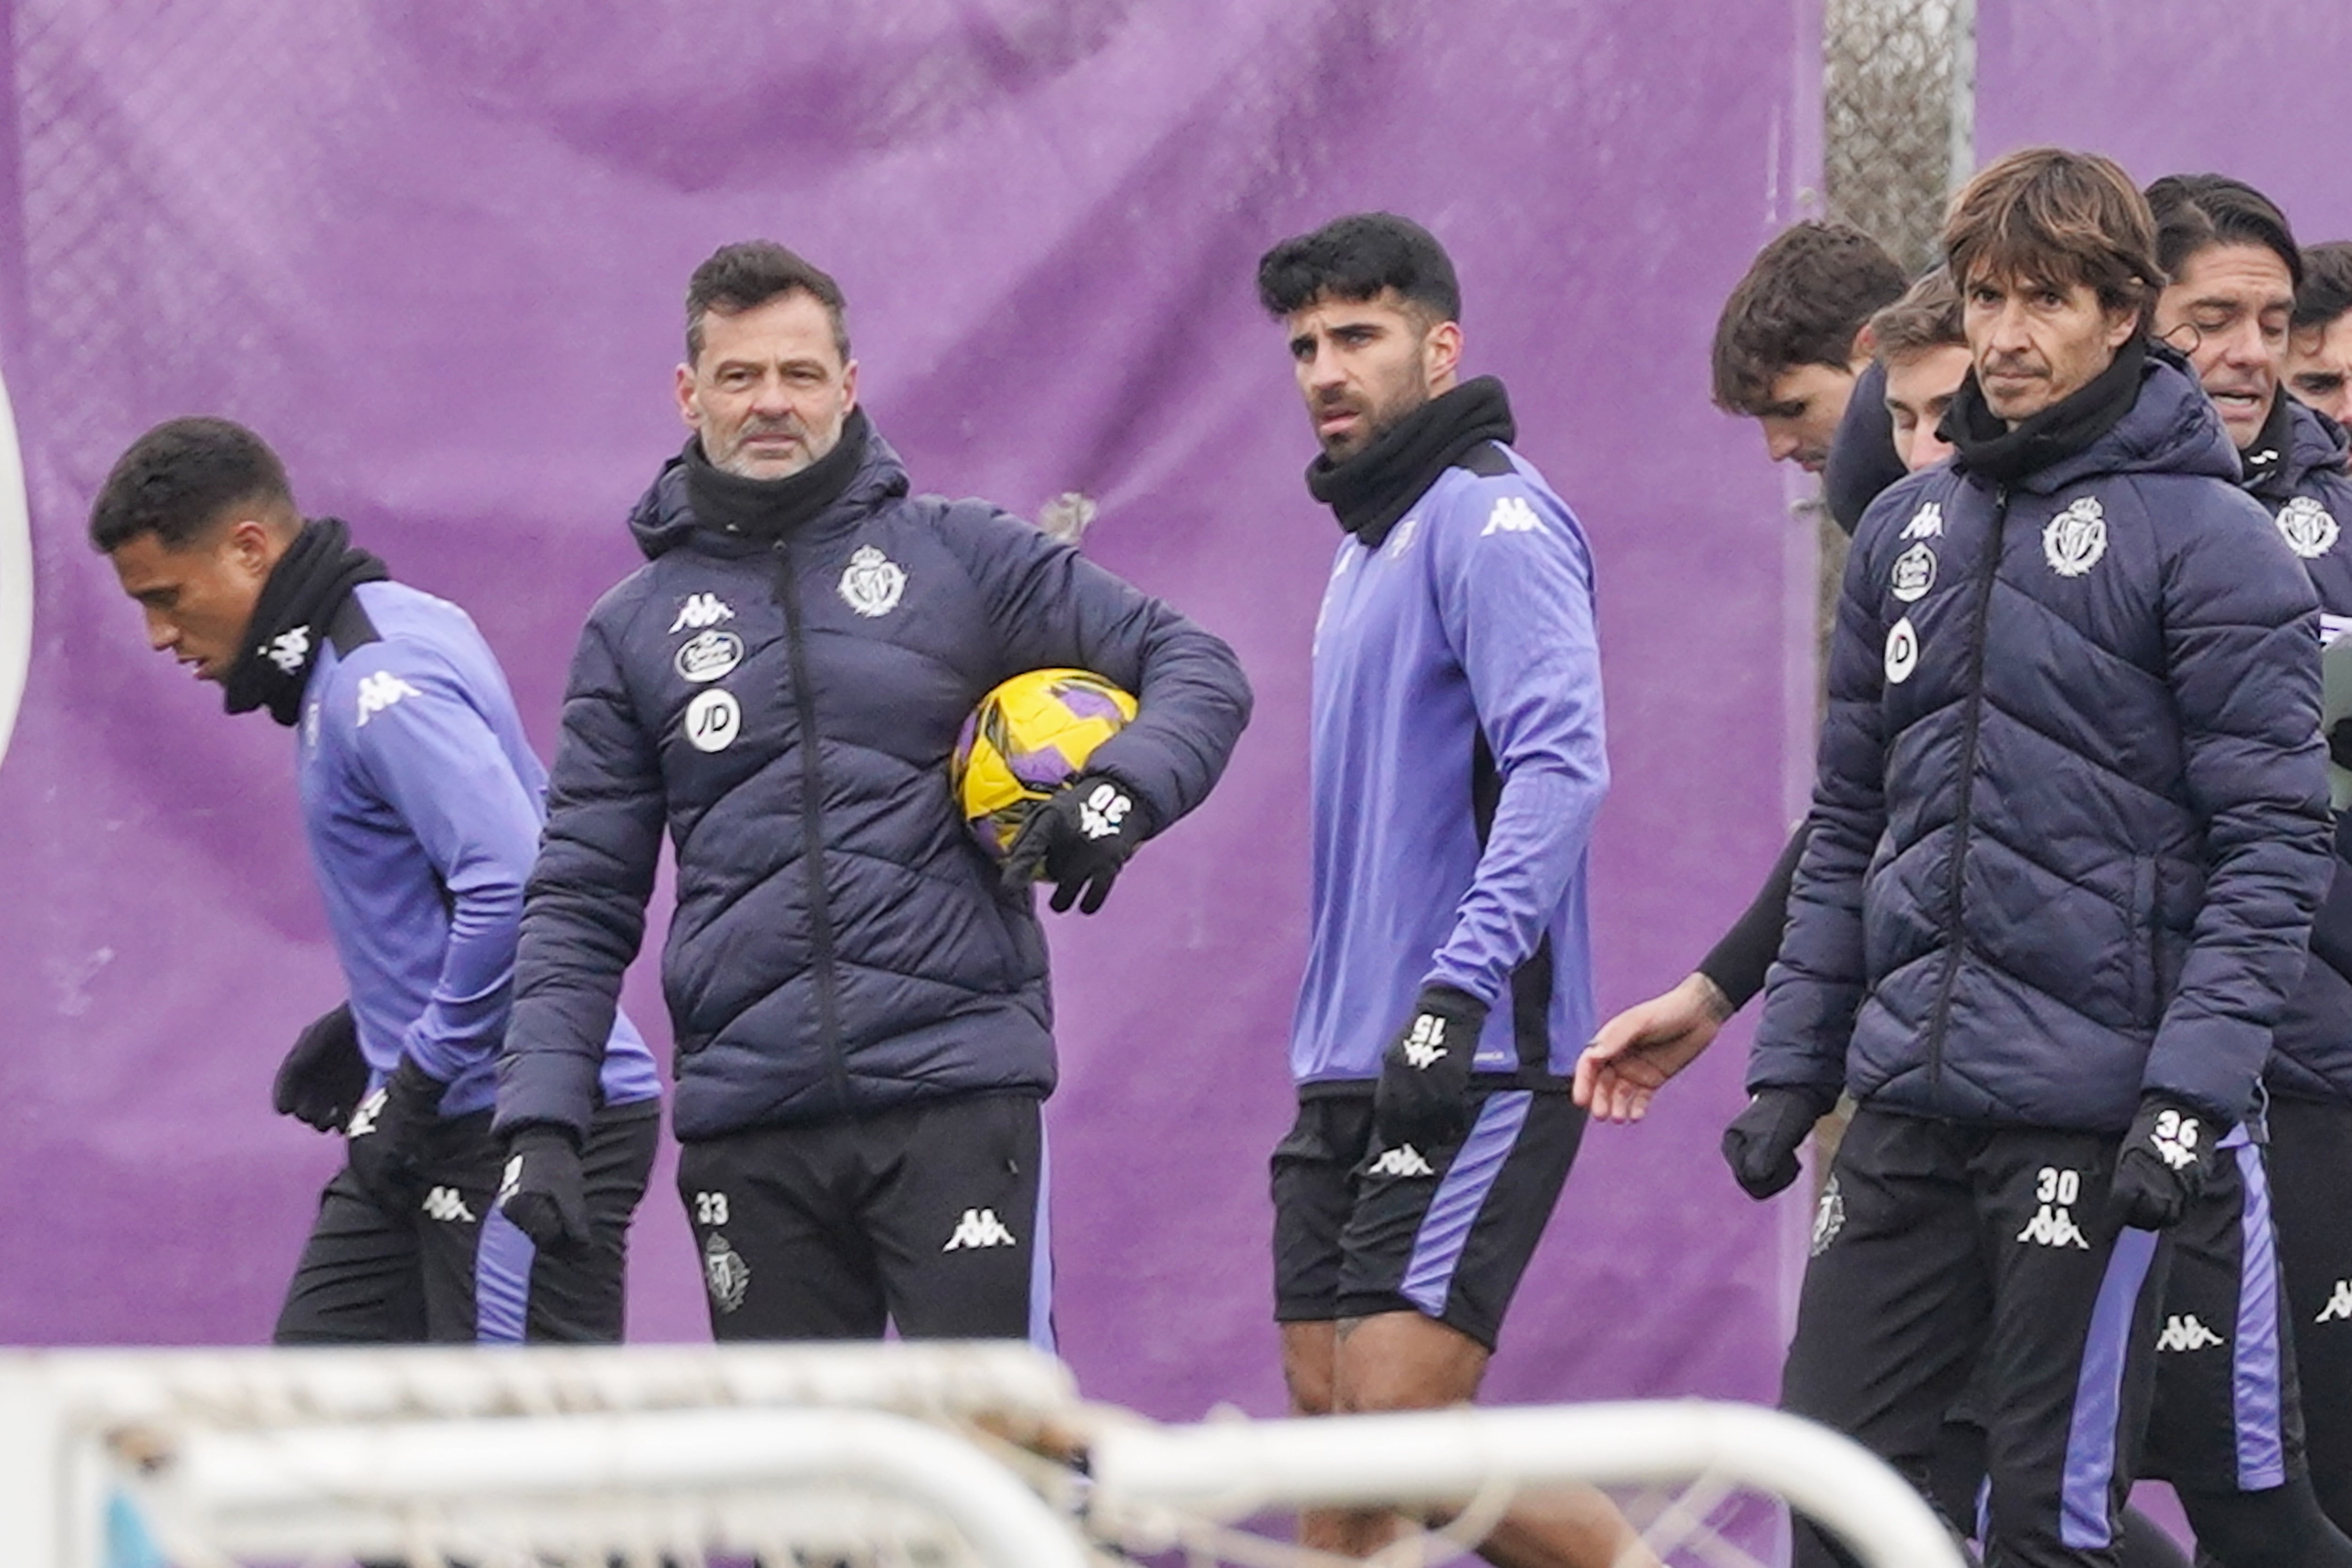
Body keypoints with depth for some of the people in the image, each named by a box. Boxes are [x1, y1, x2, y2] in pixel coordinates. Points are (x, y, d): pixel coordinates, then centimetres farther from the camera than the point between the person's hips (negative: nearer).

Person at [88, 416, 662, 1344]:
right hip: (432, 1138, 11)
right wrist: (371, 1029, 15)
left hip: (525, 1130, -11)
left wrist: (420, 1081, -20)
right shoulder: (336, 668, 13)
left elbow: (514, 889, -28)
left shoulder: (381, 682, -18)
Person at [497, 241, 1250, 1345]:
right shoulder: (633, 629, 13)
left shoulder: (957, 554, 7)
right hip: (745, 1122, 3)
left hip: (955, 1088, -3)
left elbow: (1197, 668, 8)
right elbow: (582, 900, 13)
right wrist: (540, 1114, 1)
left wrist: (1121, 794, -12)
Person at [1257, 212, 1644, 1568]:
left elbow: (1561, 765, -22)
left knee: (1397, 1417, -16)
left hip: (1475, 1061, -10)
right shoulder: (1369, 540, 20)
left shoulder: (1491, 519, -10)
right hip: (1352, 1069, 10)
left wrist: (1461, 990, -31)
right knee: (1327, 1419, 5)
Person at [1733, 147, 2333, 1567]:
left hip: (2093, 1117, -6)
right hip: (1910, 1106, 6)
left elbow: (2276, 839, -10)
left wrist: (2195, 1088, -19)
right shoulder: (1912, 531, 14)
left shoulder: (2207, 538, -6)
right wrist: (1792, 1063, 13)